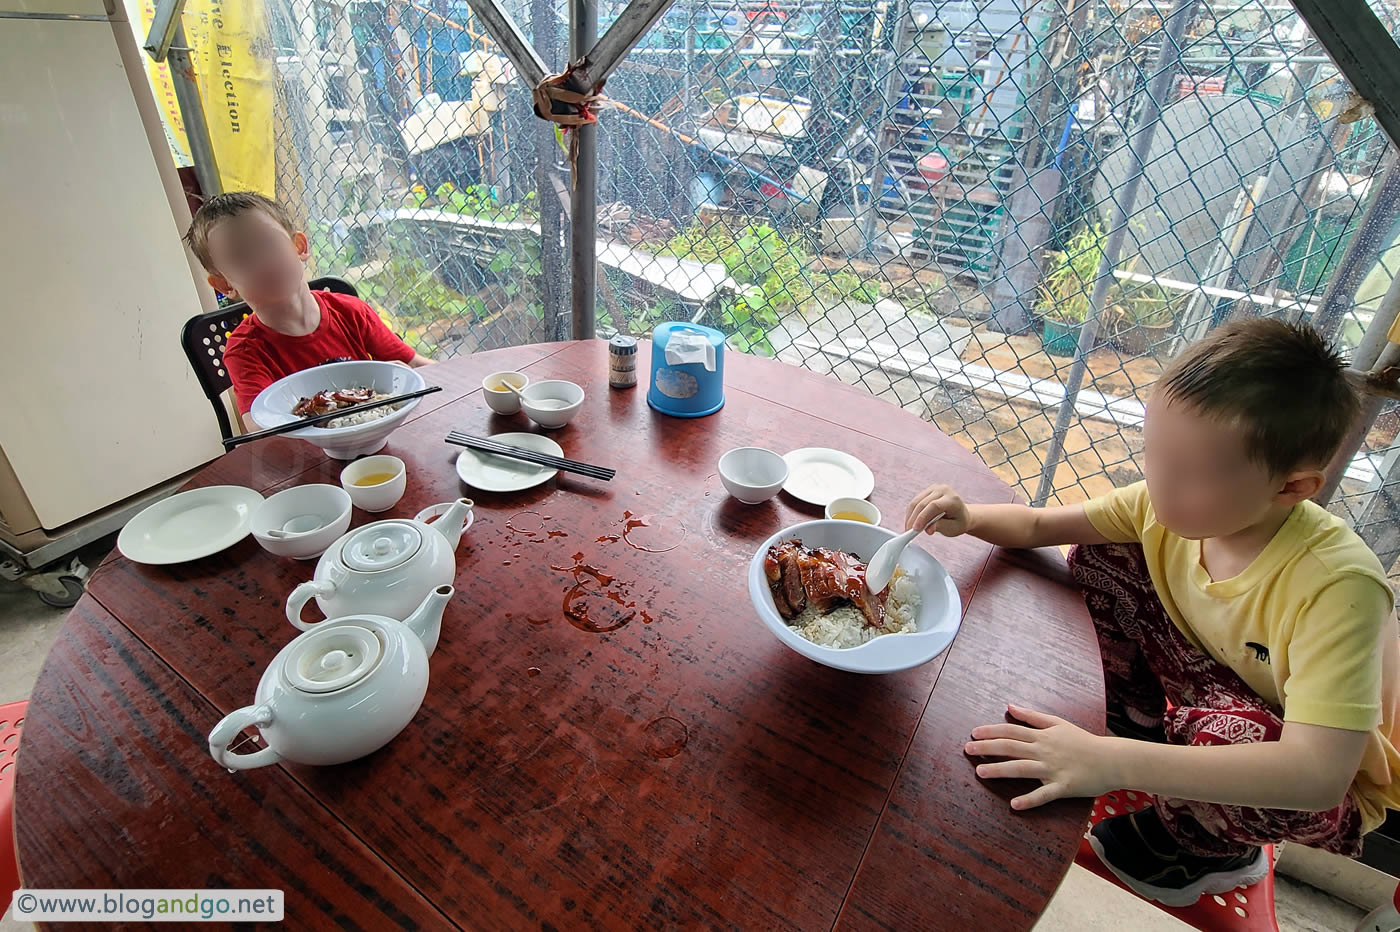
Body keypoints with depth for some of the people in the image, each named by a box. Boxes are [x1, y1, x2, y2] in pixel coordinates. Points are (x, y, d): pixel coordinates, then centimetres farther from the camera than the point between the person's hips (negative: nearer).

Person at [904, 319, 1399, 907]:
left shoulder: (1337, 587, -36)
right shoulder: (1172, 506, -20)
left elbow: (1316, 774, -42)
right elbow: (1039, 526, -10)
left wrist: (1113, 763, -48)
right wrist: (969, 519, -31)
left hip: (1329, 793, -4)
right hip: (1218, 685, 5)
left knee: (1223, 728, -38)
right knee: (1100, 561, -11)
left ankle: (1215, 851, 0)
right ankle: (1143, 725, 12)